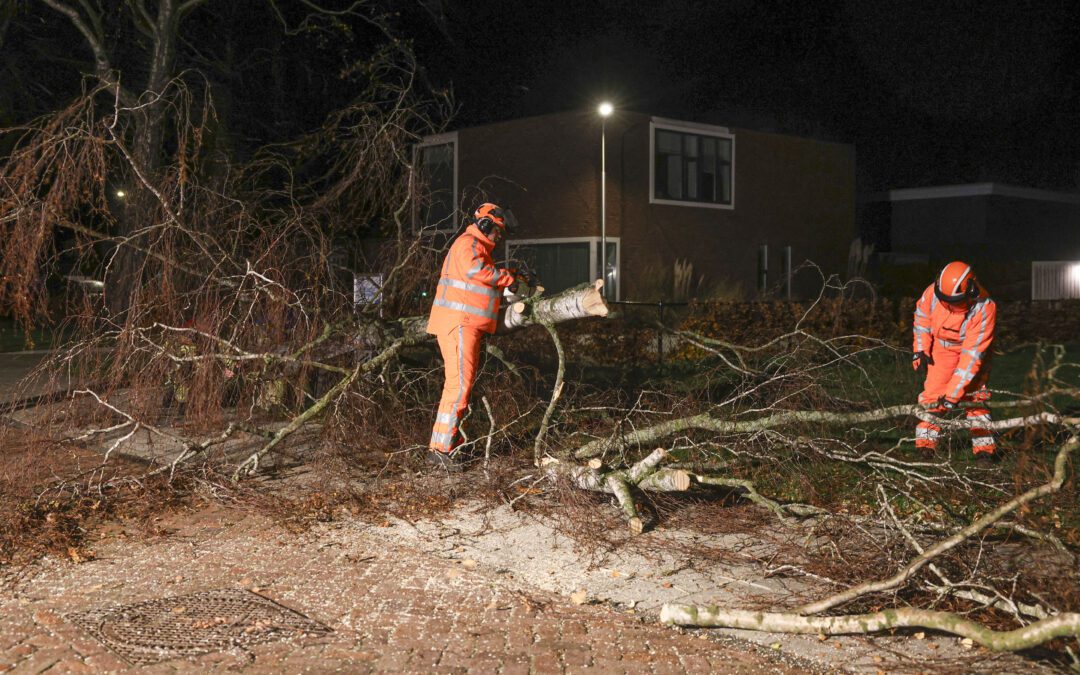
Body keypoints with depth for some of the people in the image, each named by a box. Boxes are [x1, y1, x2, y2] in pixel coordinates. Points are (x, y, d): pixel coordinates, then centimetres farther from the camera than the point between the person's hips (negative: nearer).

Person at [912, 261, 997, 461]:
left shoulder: (984, 309, -36)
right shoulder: (933, 291, -28)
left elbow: (972, 354, -36)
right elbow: (922, 315, -2)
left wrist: (953, 393, -37)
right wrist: (921, 349, -3)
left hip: (974, 348, -2)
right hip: (942, 346, 2)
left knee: (975, 394, -8)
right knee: (933, 392, -10)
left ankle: (984, 447, -1)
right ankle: (925, 444, -8)